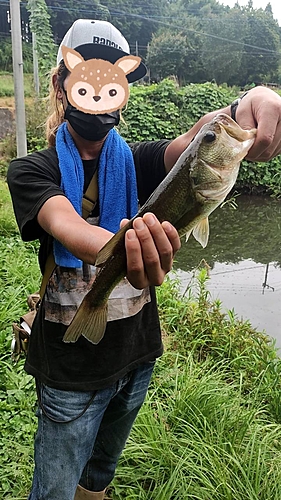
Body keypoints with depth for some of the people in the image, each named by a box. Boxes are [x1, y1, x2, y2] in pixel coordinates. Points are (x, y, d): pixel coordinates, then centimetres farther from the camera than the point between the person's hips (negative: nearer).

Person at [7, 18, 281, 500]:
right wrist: (120, 249, -55)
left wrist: (242, 111, -46)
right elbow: (64, 224, -32)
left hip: (136, 357, 4)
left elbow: (193, 142, -22)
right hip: (71, 371, -3)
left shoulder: (136, 162, -2)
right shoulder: (32, 170, -11)